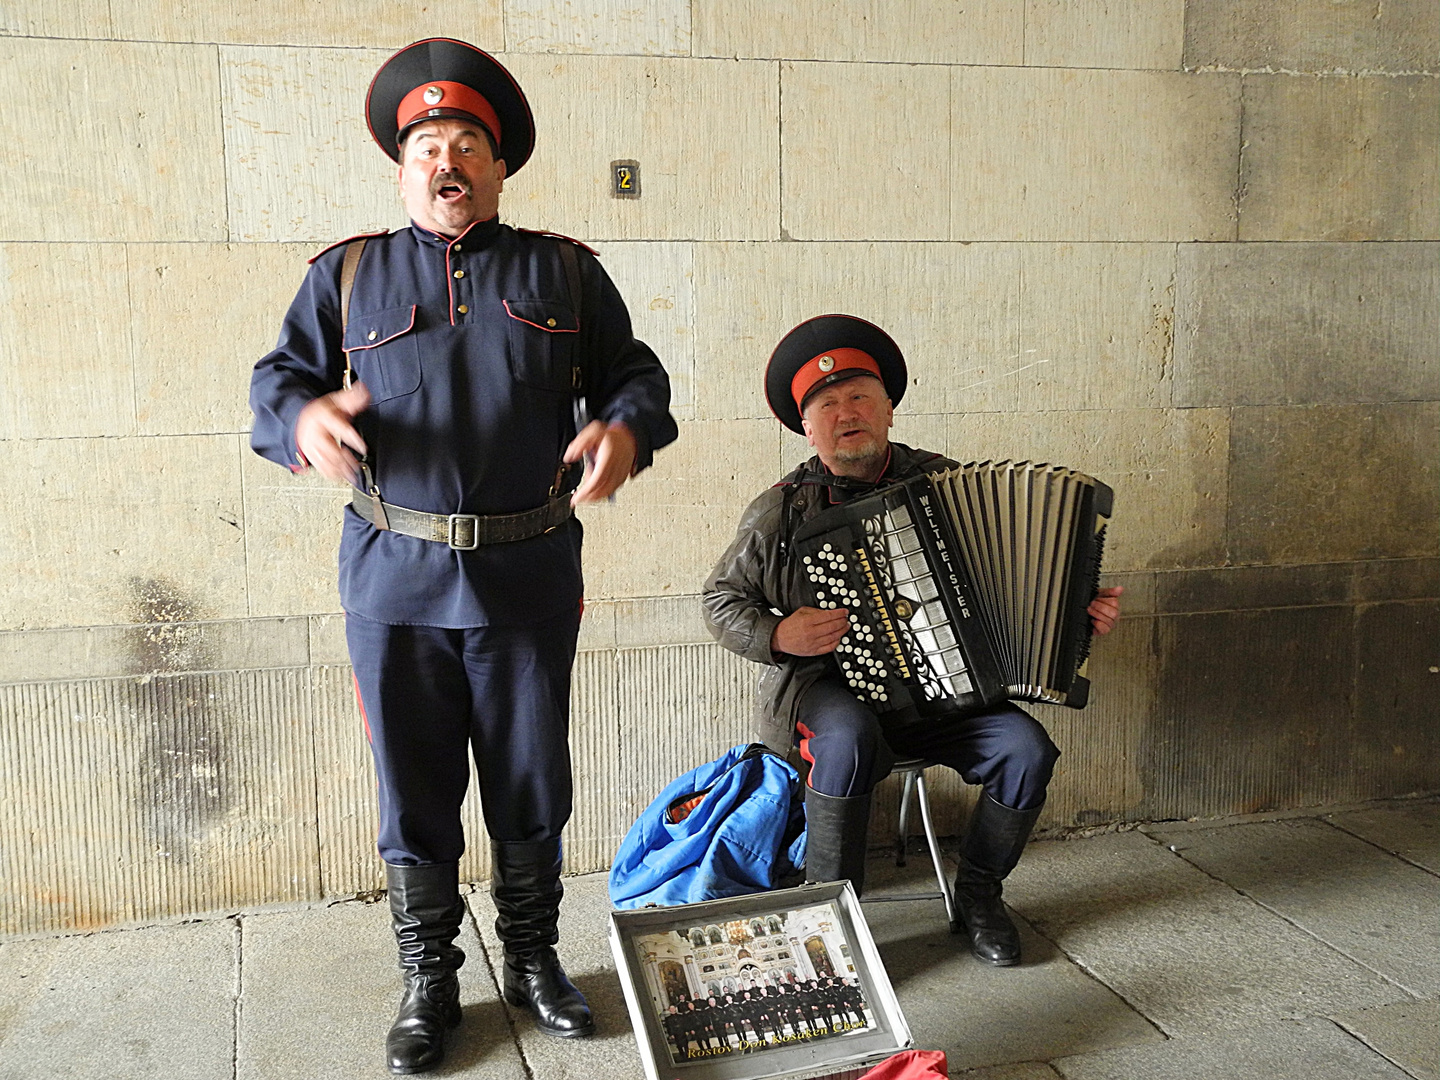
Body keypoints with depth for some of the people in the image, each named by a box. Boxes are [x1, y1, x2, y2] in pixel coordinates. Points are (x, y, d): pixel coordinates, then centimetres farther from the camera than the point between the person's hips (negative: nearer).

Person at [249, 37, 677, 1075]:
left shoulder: (564, 271, 10)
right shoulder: (348, 274, 11)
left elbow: (637, 374, 10)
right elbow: (276, 377, 8)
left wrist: (628, 428, -13)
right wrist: (303, 417, -16)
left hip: (528, 579, 0)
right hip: (395, 579, 0)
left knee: (532, 789, 11)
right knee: (415, 794, 8)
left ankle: (534, 959, 31)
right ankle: (430, 983, 26)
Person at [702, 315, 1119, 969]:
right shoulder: (782, 511, -1)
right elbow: (721, 598, 6)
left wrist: (1078, 613, -2)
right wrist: (777, 636, -13)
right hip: (827, 687, -2)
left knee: (1026, 749, -20)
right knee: (849, 738, -36)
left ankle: (976, 896, 6)